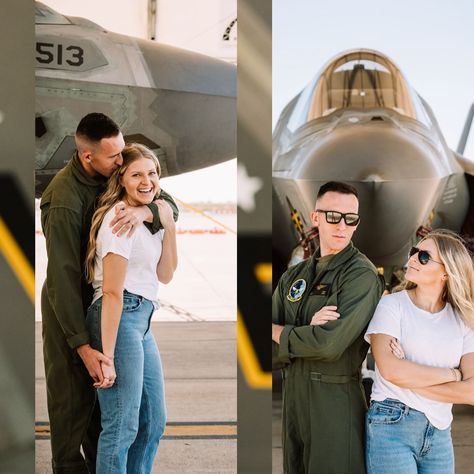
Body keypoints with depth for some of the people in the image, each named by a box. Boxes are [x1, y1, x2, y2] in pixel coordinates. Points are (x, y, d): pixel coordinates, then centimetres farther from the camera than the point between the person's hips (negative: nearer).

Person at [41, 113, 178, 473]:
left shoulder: (115, 171, -8)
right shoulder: (64, 200, -29)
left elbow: (170, 205, -10)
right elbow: (63, 278, -29)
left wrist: (145, 210, -35)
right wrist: (82, 345, -32)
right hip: (69, 306, -7)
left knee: (106, 387, 16)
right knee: (73, 395, 2)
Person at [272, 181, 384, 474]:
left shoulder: (362, 276, -10)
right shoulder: (294, 276, 8)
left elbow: (330, 345, -22)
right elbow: (273, 353, 2)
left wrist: (280, 332, -6)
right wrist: (307, 333, -17)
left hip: (336, 401, -6)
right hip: (293, 396, 6)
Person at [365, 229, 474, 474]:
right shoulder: (391, 305, -3)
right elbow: (390, 369, -18)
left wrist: (410, 381, -12)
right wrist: (452, 374, -9)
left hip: (439, 433, 3)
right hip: (391, 426, -3)